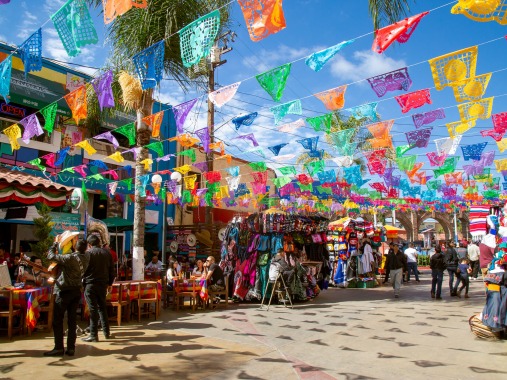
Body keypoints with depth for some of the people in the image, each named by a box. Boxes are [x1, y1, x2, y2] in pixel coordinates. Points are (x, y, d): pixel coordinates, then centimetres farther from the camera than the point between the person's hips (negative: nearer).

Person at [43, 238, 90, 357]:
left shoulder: (70, 258, -21)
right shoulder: (86, 257, -2)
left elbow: (51, 256, -16)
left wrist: (55, 243, -1)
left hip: (64, 291, -6)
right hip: (77, 290, 6)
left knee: (57, 320, 5)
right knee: (72, 320, 9)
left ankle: (59, 348, 6)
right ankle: (71, 348, 10)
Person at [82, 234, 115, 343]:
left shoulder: (88, 253, -8)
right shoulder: (107, 253, 6)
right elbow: (112, 270, 9)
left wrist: (81, 281, 7)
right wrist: (109, 283, 17)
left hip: (90, 284, -4)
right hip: (103, 284, 4)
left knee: (93, 309, -1)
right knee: (102, 307, 15)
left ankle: (93, 335, 2)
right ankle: (106, 332, 18)